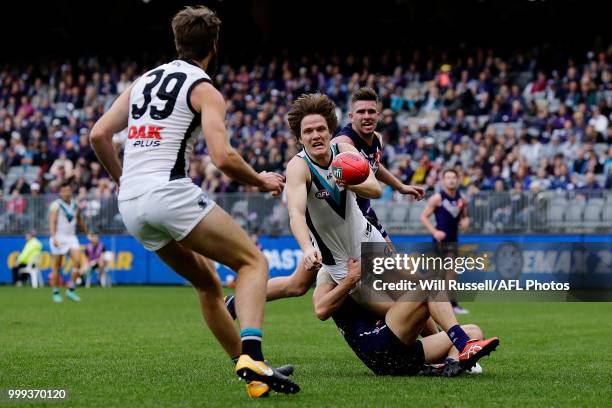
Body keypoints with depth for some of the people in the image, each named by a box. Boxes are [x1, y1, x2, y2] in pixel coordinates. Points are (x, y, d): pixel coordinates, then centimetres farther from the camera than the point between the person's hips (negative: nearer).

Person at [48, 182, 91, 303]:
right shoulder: (56, 205, -5)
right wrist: (53, 237, -28)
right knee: (56, 268, -1)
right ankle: (56, 293, 11)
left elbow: (80, 220, 26)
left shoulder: (75, 204, 12)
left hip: (71, 237, 4)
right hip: (59, 237, -4)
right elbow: (52, 222, -15)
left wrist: (88, 233, 30)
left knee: (77, 261, -15)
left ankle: (70, 289, -7)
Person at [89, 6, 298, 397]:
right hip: (170, 191, -7)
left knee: (208, 282, 19)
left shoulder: (143, 81, 20)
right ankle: (251, 355, -22)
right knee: (253, 261, 0)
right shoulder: (205, 90, -1)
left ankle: (253, 371, 18)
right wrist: (262, 181, 4)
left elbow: (99, 135, 14)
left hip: (130, 204, 7)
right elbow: (223, 157, -13)